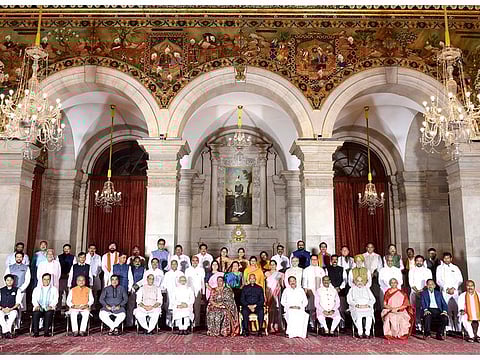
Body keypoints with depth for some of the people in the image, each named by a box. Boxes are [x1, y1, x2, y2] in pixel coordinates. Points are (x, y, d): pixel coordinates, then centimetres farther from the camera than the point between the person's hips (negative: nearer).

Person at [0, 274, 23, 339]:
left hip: (13, 309, -2)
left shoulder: (17, 290, 11)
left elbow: (18, 303, 3)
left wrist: (11, 309, -13)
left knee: (13, 314, -36)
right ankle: (7, 332, -37)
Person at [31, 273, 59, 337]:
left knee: (49, 313, -35)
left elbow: (55, 300, 5)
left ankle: (46, 332, -29)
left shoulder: (54, 289, 16)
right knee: (35, 314, -33)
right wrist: (37, 305, -13)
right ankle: (35, 332, -26)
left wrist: (50, 306, -15)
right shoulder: (36, 289, 20)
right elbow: (34, 299, 8)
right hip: (39, 308, 1)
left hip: (49, 308, -1)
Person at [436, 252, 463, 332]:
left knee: (456, 309, -7)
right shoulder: (440, 268, 14)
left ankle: (458, 328, -5)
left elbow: (460, 279, 8)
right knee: (447, 310, -9)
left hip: (455, 291, 1)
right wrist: (447, 289, -7)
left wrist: (453, 288, -5)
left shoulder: (455, 268, 17)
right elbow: (439, 280, 6)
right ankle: (449, 328, -10)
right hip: (444, 291, -1)